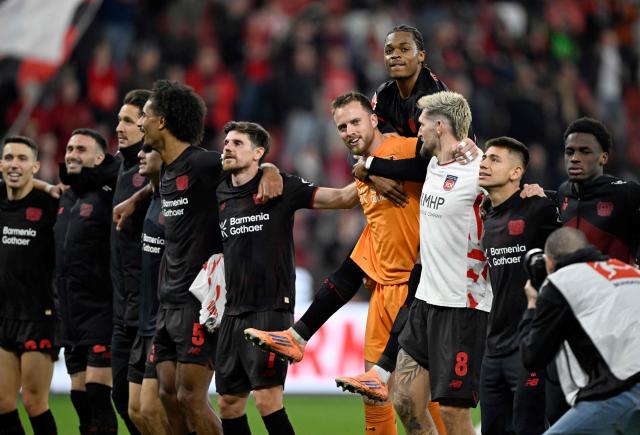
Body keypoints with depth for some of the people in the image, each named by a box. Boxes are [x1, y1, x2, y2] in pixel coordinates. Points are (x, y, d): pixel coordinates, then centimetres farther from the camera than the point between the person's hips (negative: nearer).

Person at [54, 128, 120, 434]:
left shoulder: (107, 193, -8)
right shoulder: (66, 198, 16)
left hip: (101, 309, -8)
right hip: (70, 314, 8)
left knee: (97, 395, -12)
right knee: (79, 395, 9)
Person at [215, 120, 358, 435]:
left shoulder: (281, 187, -5)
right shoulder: (219, 195, 10)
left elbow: (340, 198, -9)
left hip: (271, 309, -6)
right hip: (234, 312, 6)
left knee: (267, 398, -14)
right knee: (228, 402, 8)